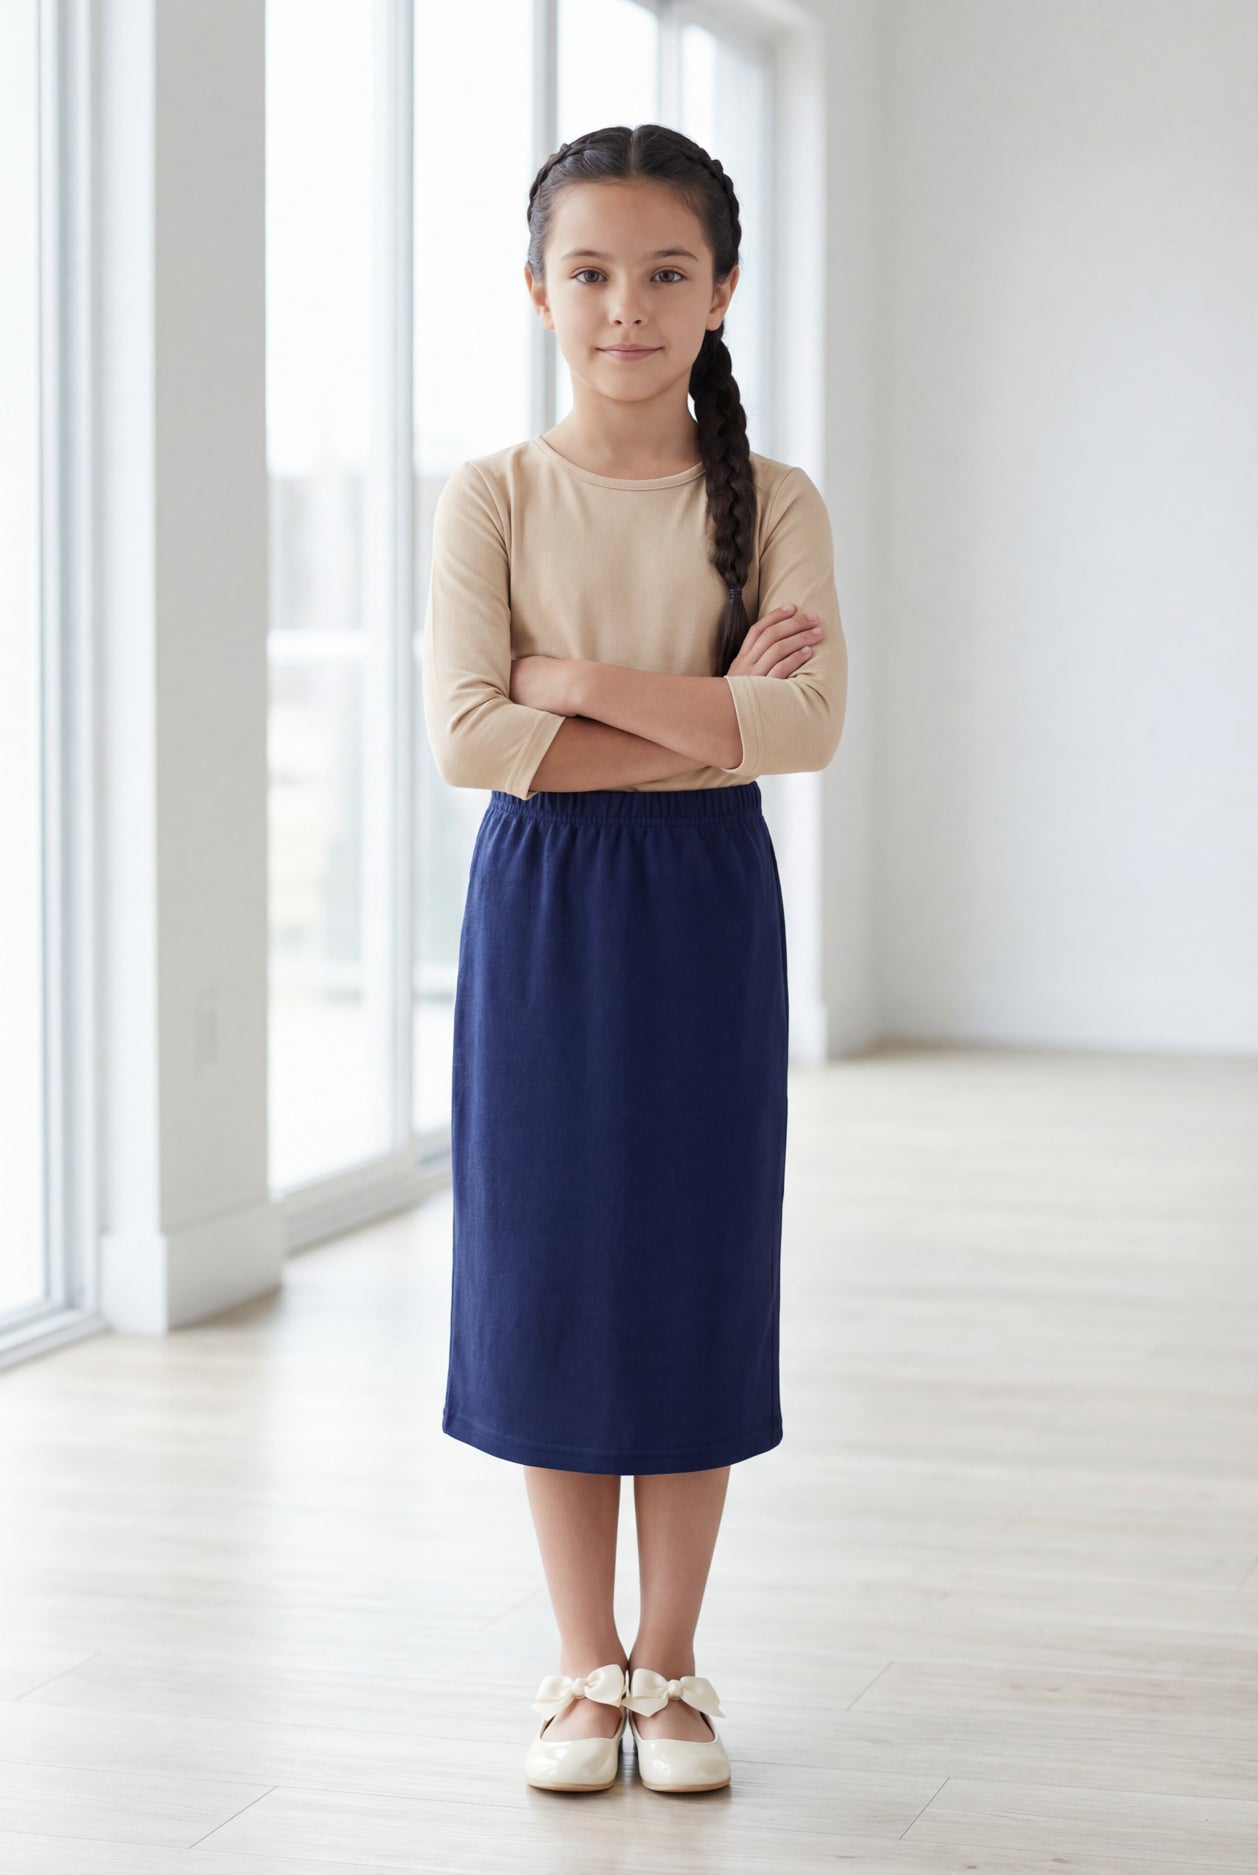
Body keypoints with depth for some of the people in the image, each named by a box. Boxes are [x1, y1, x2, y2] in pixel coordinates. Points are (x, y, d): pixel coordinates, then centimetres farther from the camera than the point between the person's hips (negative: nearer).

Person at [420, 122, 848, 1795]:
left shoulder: (772, 503, 0)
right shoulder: (494, 496, -2)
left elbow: (812, 723, -15)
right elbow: (466, 736, -15)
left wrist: (586, 681, -18)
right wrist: (706, 721, -16)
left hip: (707, 912, 0)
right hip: (541, 905, 0)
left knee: (697, 1282, 5)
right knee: (550, 1280, 5)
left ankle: (669, 1664, 19)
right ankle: (585, 1664, 19)